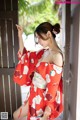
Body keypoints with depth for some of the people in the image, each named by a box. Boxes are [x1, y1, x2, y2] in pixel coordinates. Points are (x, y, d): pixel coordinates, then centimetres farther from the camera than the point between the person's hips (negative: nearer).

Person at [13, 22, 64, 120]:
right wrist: (20, 36, 8)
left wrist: (48, 108, -21)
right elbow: (24, 55, 13)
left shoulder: (57, 56, -21)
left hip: (45, 97, -8)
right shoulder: (44, 52, 4)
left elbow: (54, 83, -23)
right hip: (36, 94, 8)